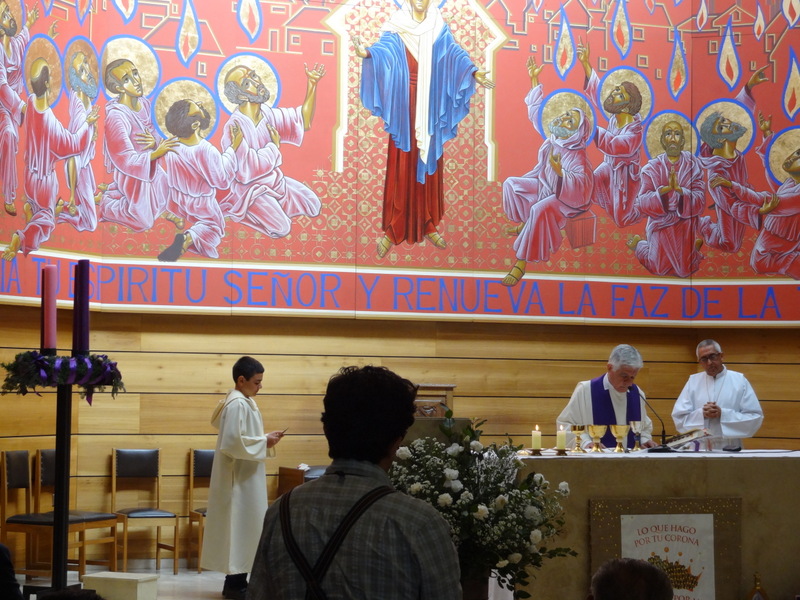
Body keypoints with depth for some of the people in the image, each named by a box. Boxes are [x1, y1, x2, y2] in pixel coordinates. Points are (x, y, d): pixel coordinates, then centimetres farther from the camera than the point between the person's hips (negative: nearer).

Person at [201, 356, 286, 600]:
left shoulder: (245, 402, 12)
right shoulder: (237, 405, -19)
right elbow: (233, 443, -25)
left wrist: (264, 437, 6)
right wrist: (263, 442, -17)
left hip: (245, 476, 10)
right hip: (239, 477, -10)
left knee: (243, 526, 12)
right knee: (239, 526, -5)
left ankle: (236, 580, 17)